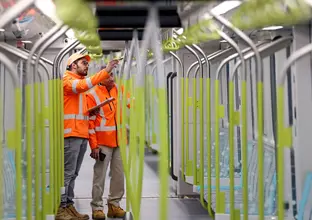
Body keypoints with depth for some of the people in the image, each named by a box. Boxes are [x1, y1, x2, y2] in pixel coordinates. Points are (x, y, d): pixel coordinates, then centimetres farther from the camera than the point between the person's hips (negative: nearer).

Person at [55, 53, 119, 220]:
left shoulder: (80, 82, 24)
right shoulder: (67, 80, -2)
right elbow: (82, 86, -23)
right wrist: (105, 71, -25)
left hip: (82, 134, 9)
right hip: (71, 134, -9)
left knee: (73, 173, 8)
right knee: (67, 172, -11)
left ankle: (69, 205, 11)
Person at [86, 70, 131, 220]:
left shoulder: (118, 89, 9)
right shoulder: (92, 95, -6)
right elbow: (90, 122, -7)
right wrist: (94, 145, -12)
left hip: (119, 140, 5)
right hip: (103, 142, -5)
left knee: (119, 174, 8)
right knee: (100, 175, -3)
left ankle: (114, 205, 18)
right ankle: (97, 208, 4)